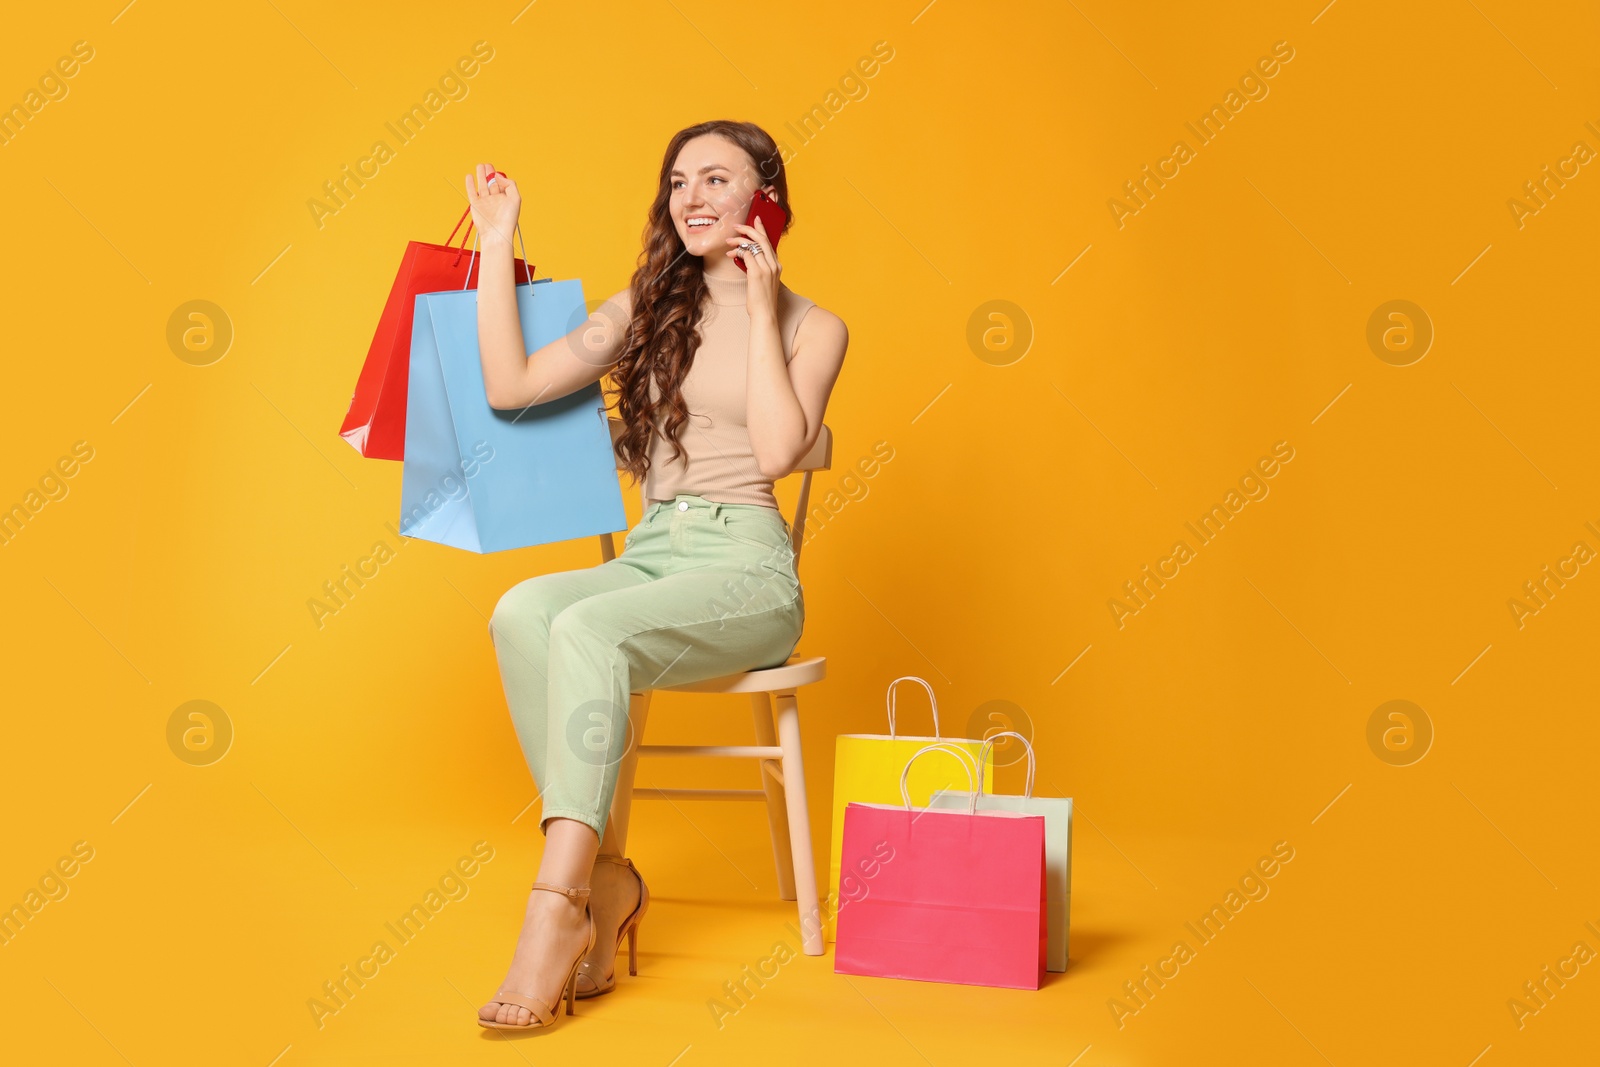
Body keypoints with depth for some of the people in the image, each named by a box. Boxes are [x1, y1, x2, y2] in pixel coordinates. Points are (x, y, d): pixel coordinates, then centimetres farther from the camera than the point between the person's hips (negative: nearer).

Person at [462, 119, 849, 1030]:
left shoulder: (812, 326, 7)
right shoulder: (645, 308, 17)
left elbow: (777, 451, -11)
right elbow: (511, 385, 7)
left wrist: (760, 309, -4)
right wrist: (498, 246, 8)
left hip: (747, 566, -4)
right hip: (649, 558, 4)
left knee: (587, 631, -33)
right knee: (523, 612, -30)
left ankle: (557, 910, -32)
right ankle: (607, 877, -24)